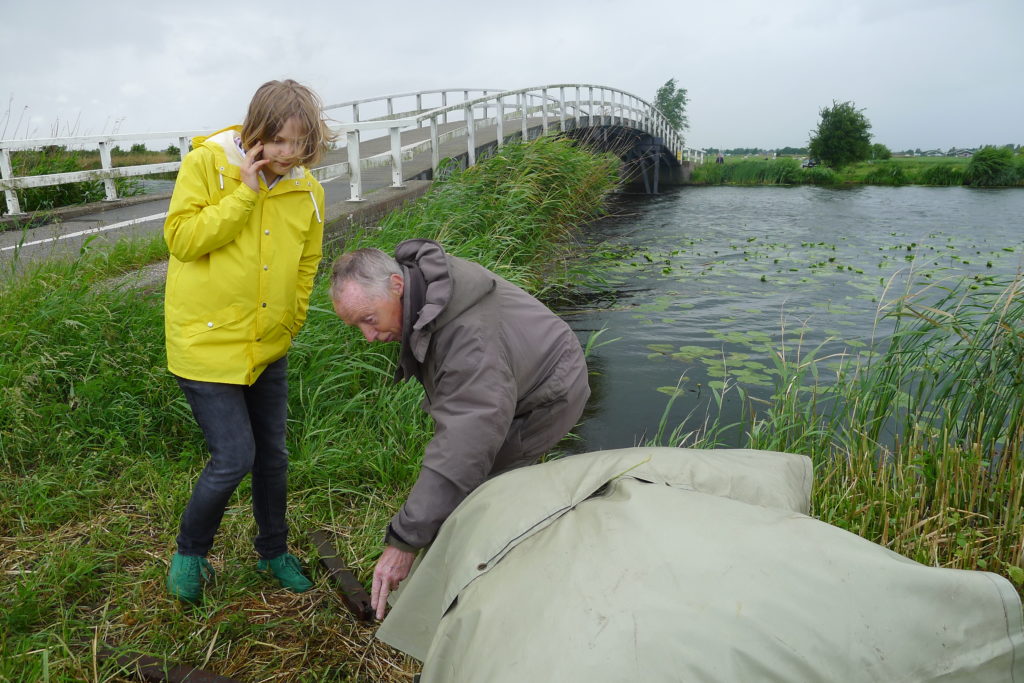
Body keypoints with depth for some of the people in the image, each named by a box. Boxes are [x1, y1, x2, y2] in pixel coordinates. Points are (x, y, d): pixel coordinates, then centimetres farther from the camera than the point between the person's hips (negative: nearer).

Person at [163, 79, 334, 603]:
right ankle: (189, 552, 22)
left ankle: (273, 552, 35)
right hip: (207, 342, -4)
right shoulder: (207, 163, -10)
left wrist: (289, 323, 10)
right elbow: (181, 239, -17)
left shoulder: (308, 191, 1)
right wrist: (246, 192, -21)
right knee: (233, 457, -7)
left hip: (268, 347, 5)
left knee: (272, 455, 13)